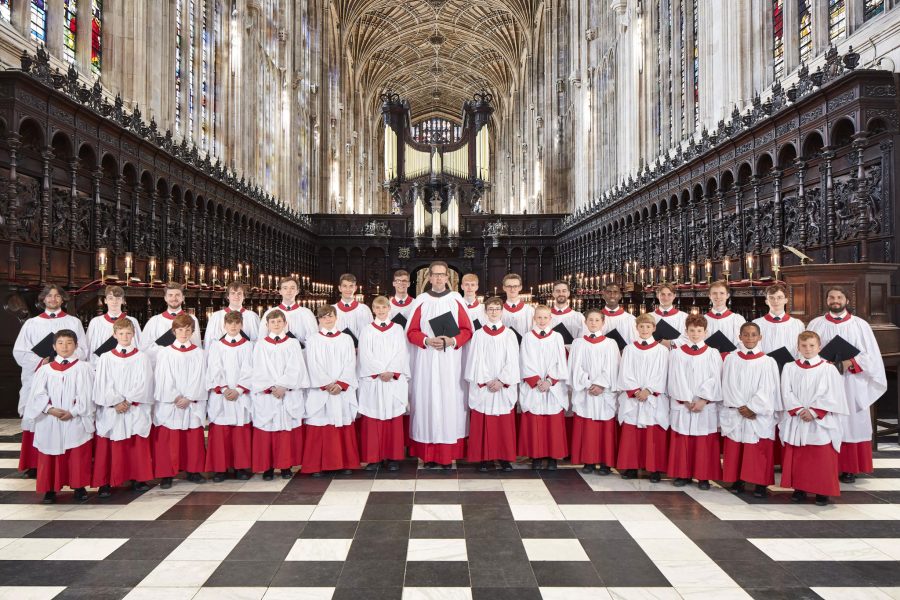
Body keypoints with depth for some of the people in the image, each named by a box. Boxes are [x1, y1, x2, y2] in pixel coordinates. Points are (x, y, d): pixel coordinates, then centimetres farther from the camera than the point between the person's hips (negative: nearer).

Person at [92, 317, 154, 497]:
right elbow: (102, 385, -1)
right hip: (111, 411, 0)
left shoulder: (141, 357, 3)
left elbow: (143, 384, -3)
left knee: (138, 446, 4)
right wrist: (116, 402, -11)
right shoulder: (106, 358, 5)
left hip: (136, 410, 0)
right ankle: (105, 482, 10)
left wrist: (128, 401, -12)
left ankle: (137, 479, 15)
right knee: (108, 448, 1)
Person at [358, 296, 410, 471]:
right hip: (372, 381, 0)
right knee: (372, 420, -1)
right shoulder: (367, 331, 7)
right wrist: (380, 372, -13)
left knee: (394, 419, 1)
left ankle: (392, 457, 8)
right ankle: (373, 457, 7)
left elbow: (402, 354, 1)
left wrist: (391, 372, -12)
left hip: (395, 381, 0)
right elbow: (365, 356, -2)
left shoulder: (398, 329, 9)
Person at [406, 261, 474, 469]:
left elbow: (467, 330, 4)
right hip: (426, 360, 0)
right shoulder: (420, 301, 4)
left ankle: (448, 454, 6)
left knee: (450, 400, -1)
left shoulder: (456, 300, 4)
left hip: (450, 360, 0)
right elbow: (411, 332, 2)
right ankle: (429, 454, 5)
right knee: (427, 400, -1)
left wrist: (452, 341, -13)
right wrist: (428, 341, -15)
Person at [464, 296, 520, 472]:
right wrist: (486, 381, -10)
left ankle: (505, 459, 13)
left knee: (505, 424, 4)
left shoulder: (509, 335, 5)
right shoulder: (478, 335, 4)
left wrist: (501, 381, -11)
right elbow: (475, 361, -1)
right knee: (482, 424, 1)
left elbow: (512, 361, 0)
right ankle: (484, 458, 10)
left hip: (505, 388, 0)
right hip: (482, 387, 0)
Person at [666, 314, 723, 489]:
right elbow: (676, 379, -2)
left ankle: (703, 476, 14)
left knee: (705, 443, 3)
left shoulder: (713, 354, 4)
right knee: (682, 441, 5)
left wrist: (703, 400, -13)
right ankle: (682, 474, 16)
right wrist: (686, 400, -10)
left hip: (706, 406, 0)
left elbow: (714, 380, -3)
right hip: (682, 405, 1)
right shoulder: (677, 353, 4)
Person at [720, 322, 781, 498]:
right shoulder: (731, 359, 3)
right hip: (735, 413, 1)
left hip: (760, 415, -1)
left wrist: (752, 407, -13)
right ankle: (737, 481, 16)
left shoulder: (768, 362, 0)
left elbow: (767, 389, -5)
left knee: (759, 451, 1)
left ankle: (760, 484, 11)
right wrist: (740, 407, -11)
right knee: (735, 449, 5)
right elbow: (729, 386, -1)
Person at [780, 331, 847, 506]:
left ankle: (822, 492, 14)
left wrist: (813, 412, -14)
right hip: (795, 421, 2)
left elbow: (831, 396, -6)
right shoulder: (789, 368, 5)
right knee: (796, 457, 7)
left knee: (822, 458, 2)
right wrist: (800, 410, -14)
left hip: (820, 422, -2)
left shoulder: (828, 369, -1)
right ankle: (799, 489, 19)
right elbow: (787, 393, -1)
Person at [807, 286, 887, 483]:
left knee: (851, 424, 2)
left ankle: (849, 469, 10)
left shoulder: (860, 325, 5)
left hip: (851, 385, 0)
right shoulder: (815, 324, 7)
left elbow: (871, 355, 1)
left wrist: (850, 363, -14)